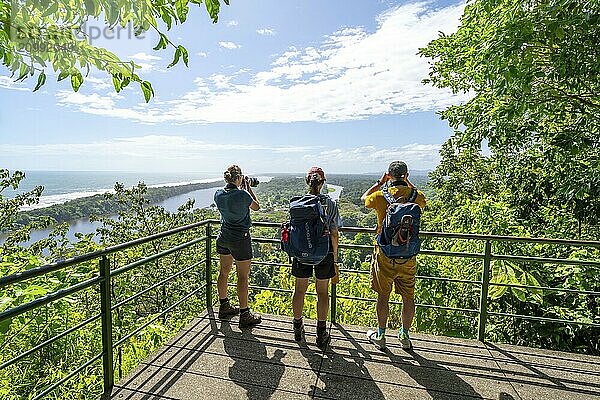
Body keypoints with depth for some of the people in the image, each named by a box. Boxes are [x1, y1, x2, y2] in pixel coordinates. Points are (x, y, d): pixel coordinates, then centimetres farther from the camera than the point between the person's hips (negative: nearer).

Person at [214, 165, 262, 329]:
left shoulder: (219, 194, -3)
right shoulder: (243, 195, -21)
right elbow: (256, 206, -2)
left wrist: (241, 189, 19)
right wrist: (248, 187, 5)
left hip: (223, 238, 7)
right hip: (240, 240, -7)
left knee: (224, 272, 18)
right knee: (243, 277, 3)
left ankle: (224, 307, 36)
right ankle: (244, 315, 13)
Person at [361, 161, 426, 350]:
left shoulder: (381, 196, -11)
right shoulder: (415, 196, -5)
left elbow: (364, 198, 12)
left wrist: (380, 182, 11)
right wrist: (408, 184, 19)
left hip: (385, 255, -2)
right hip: (408, 256, 2)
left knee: (383, 295, 12)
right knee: (408, 296, 16)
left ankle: (381, 335, 26)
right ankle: (405, 336, 30)